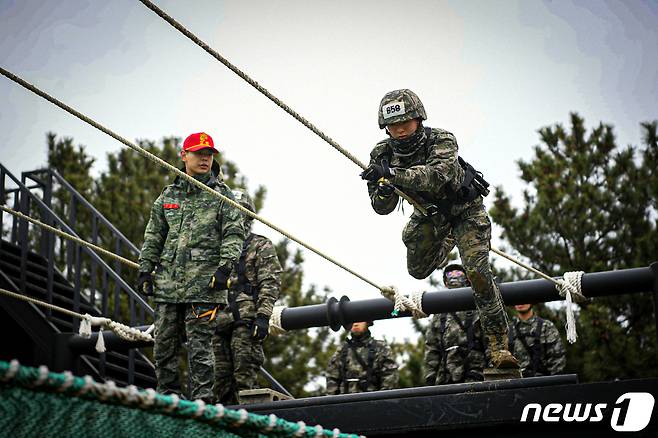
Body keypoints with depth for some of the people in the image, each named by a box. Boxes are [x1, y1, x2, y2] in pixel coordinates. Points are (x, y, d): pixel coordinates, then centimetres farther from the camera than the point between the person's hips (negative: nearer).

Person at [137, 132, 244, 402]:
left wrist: (225, 267, -14)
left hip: (204, 283, -5)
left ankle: (201, 400, -3)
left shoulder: (222, 194, 5)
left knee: (199, 345, -7)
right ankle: (168, 396, 18)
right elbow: (153, 236, 19)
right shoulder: (168, 195, 17)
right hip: (167, 283, 5)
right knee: (164, 344, 7)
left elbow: (234, 234, -2)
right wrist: (145, 269, 11)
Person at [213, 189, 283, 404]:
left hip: (246, 321, -6)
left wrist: (263, 316, -16)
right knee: (221, 380, 4)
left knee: (245, 378, -11)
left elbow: (270, 283, -5)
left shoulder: (261, 246, 6)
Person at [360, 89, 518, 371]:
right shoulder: (382, 155, -19)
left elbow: (438, 174, -53)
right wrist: (384, 188, -43)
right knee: (418, 271, 11)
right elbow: (382, 208, -20)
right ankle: (446, 244, 46)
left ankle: (499, 347, -11)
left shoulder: (441, 141, -32)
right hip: (430, 213, 5)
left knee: (477, 271, -19)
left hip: (466, 209, -5)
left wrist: (393, 174, -62)